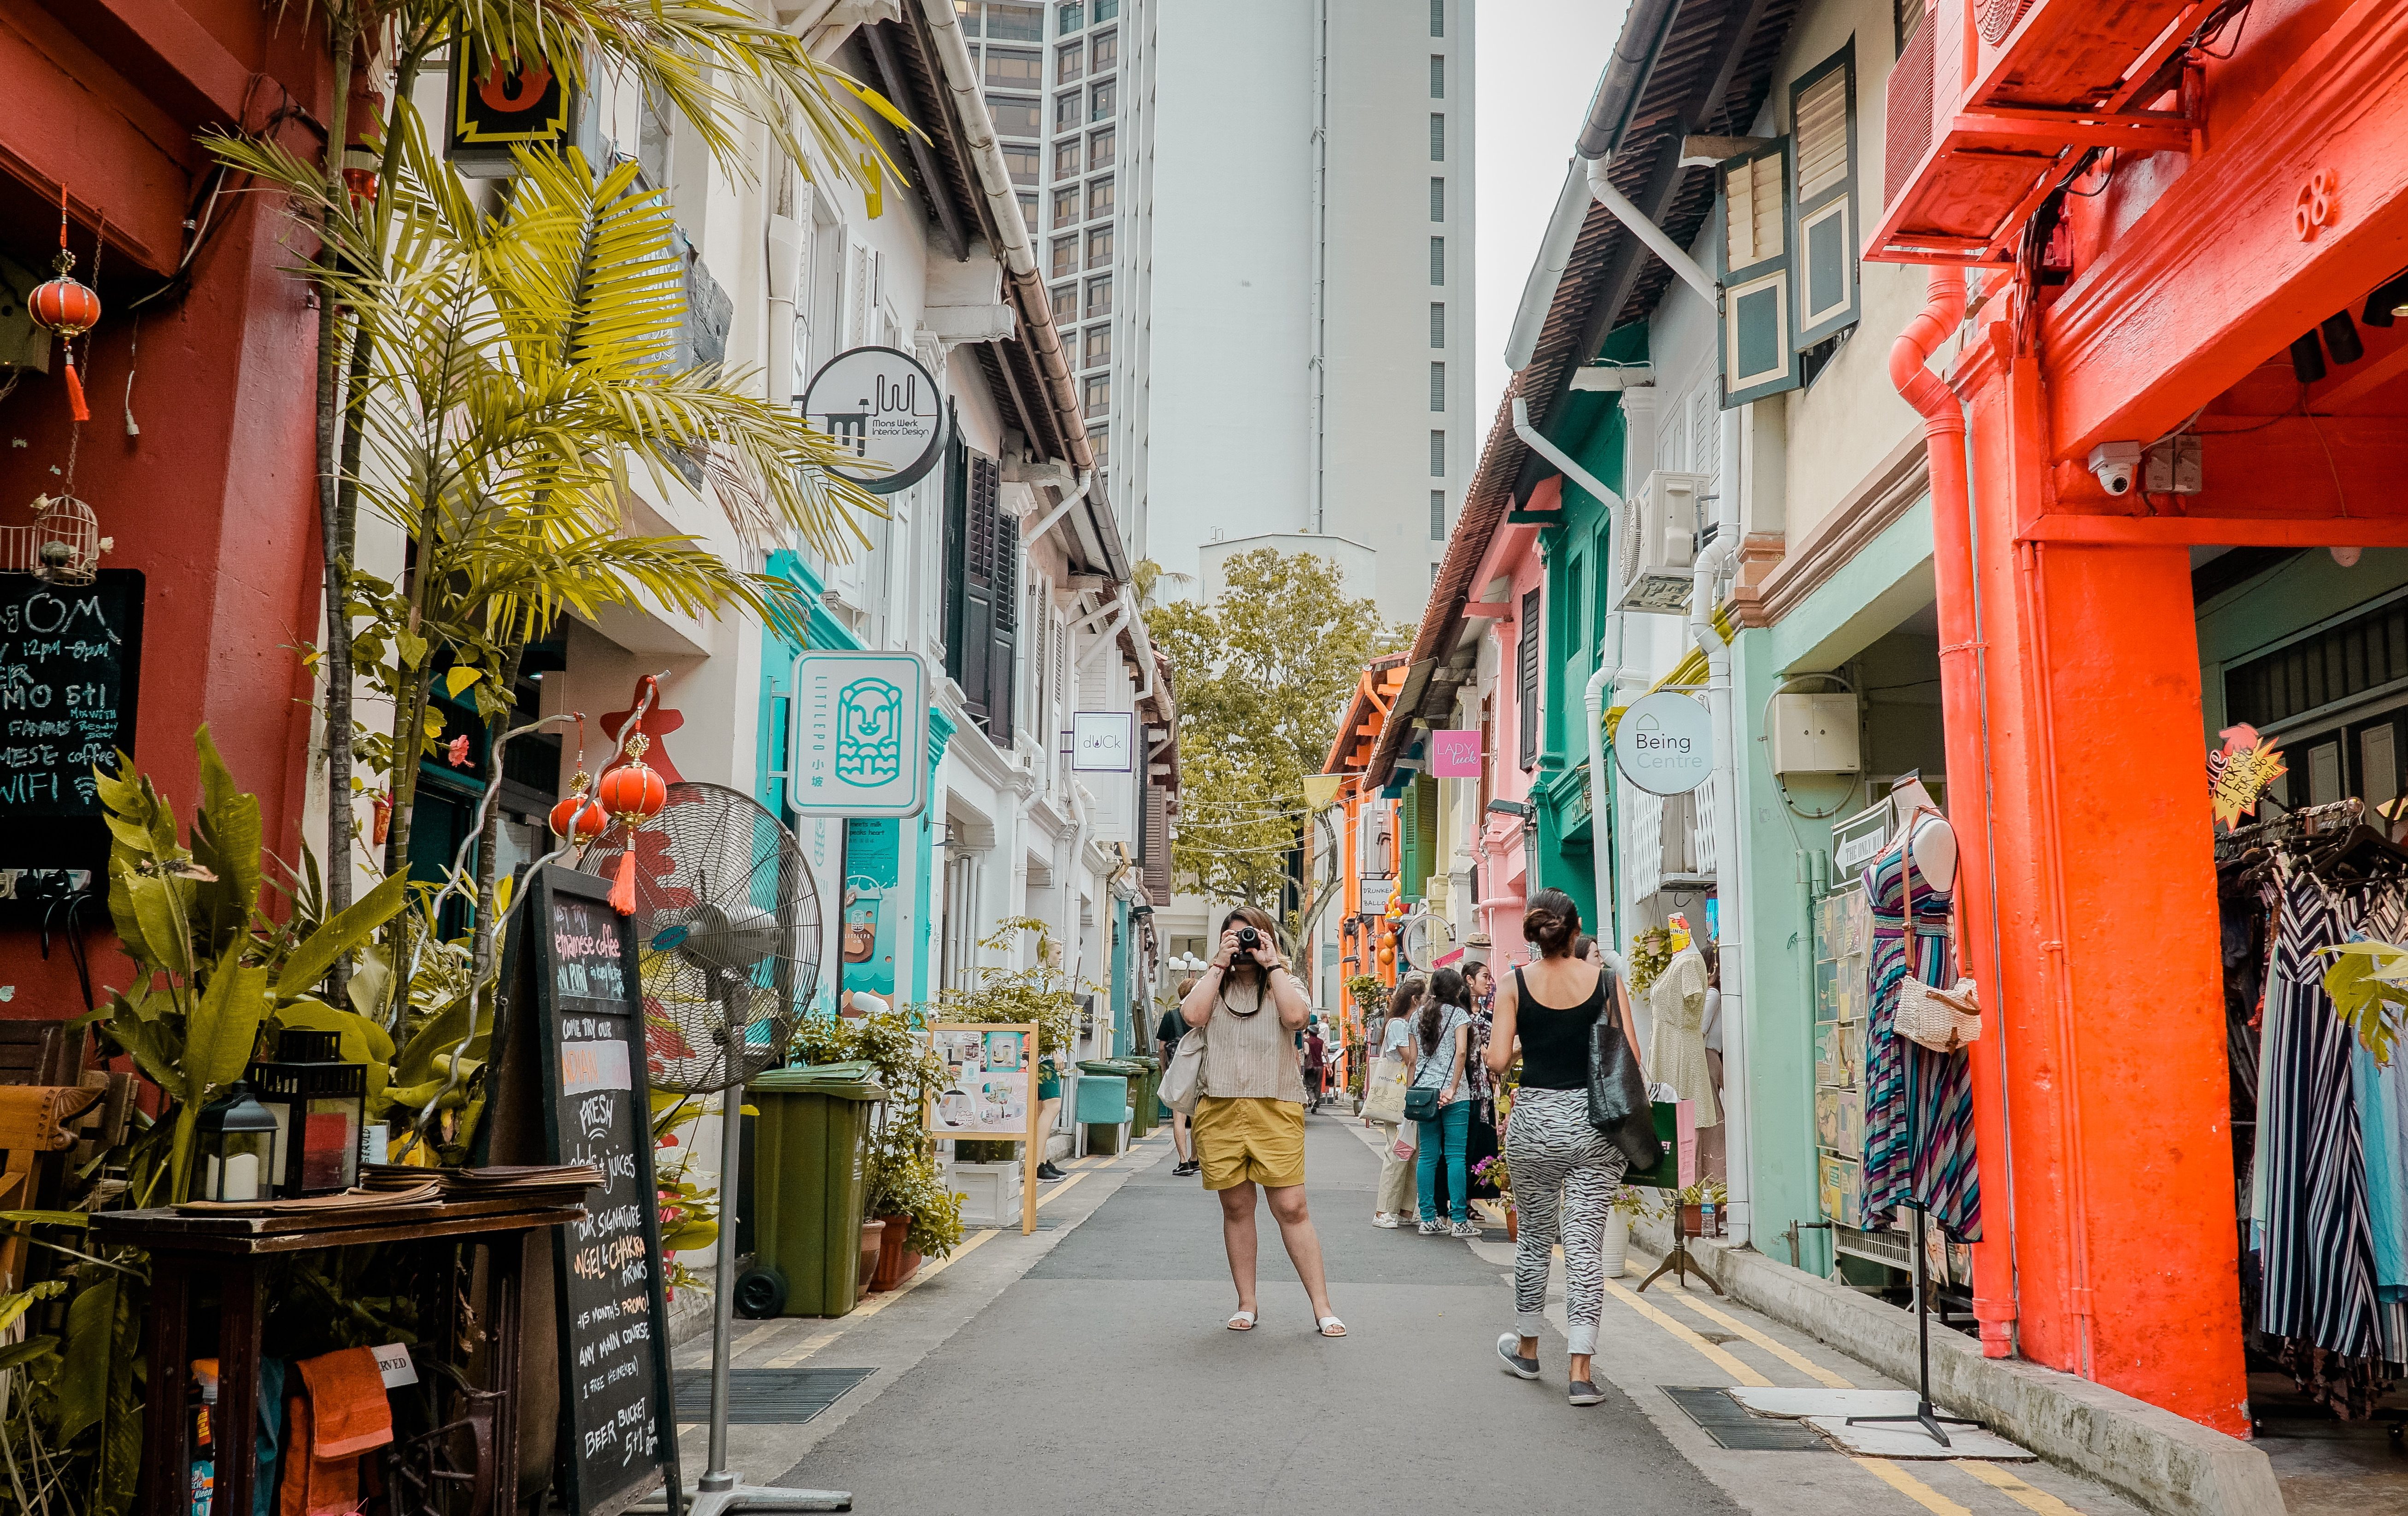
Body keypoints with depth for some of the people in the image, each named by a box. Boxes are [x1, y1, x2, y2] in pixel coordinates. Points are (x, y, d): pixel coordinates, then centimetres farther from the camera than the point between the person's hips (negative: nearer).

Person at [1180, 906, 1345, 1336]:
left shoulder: (1285, 983, 11)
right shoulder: (1213, 983, 14)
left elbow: (1296, 1016, -12)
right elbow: (1193, 1015, -8)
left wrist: (1271, 964, -5)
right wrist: (1219, 963, -2)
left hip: (1275, 1110, -2)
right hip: (1220, 1108, 2)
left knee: (1291, 1207, -6)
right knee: (1236, 1207, 7)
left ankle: (1322, 1307, 0)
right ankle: (1247, 1305, 17)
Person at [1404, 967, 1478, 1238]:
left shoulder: (1418, 1016, 12)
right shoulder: (1458, 1014, -2)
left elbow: (1412, 1057, 11)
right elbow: (1461, 1051, -13)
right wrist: (1453, 1089, -13)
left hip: (1423, 1092, 5)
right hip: (1453, 1096, -5)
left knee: (1428, 1157, 6)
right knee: (1455, 1156, -3)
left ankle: (1428, 1219, 7)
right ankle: (1460, 1220, -3)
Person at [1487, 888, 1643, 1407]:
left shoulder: (1514, 984, -3)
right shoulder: (1607, 982, -2)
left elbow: (1497, 1061, -8)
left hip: (1535, 1120, 1)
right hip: (1595, 1121, 0)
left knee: (1534, 1238, 18)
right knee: (1586, 1245, 2)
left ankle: (1527, 1348, 34)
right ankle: (1581, 1370, -3)